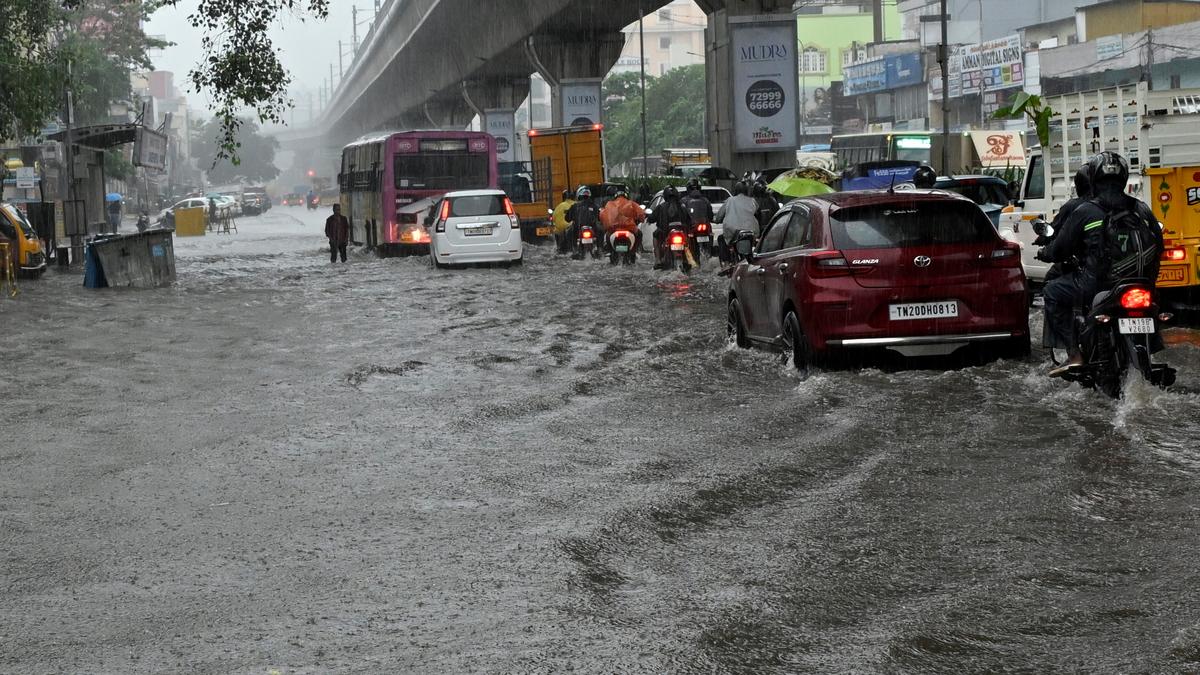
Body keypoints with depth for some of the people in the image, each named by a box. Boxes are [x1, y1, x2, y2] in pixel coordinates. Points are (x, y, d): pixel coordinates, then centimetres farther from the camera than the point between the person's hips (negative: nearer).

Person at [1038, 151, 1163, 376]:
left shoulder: (1084, 212, -7)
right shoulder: (1141, 210, 6)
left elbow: (1060, 249, -1)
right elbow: (1158, 246, 15)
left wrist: (1044, 254, 23)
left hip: (1097, 283, -6)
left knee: (1053, 293, 14)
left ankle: (1073, 354, 1)